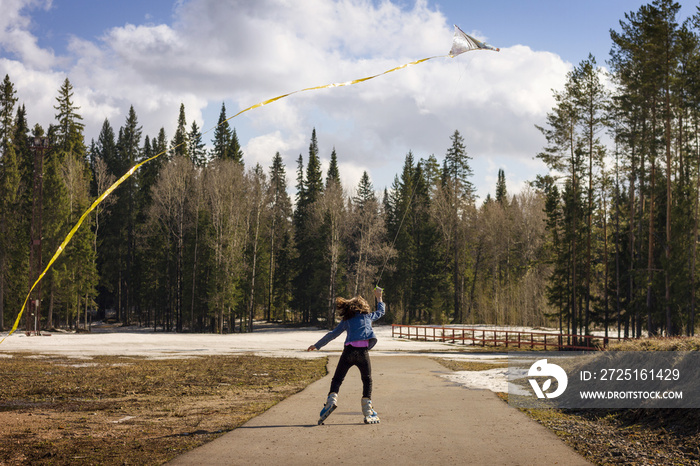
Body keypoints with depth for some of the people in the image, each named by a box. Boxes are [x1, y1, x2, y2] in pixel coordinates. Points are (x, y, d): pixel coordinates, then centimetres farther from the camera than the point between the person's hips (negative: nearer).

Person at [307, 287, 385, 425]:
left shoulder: (346, 320, 20)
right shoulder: (368, 316, 21)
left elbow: (332, 334, 19)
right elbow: (381, 312, 40)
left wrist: (317, 345, 26)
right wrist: (379, 298, 55)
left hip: (349, 350, 0)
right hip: (363, 351, 0)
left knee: (337, 379, 6)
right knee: (367, 381, 12)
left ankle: (332, 399, -22)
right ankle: (368, 414, 6)